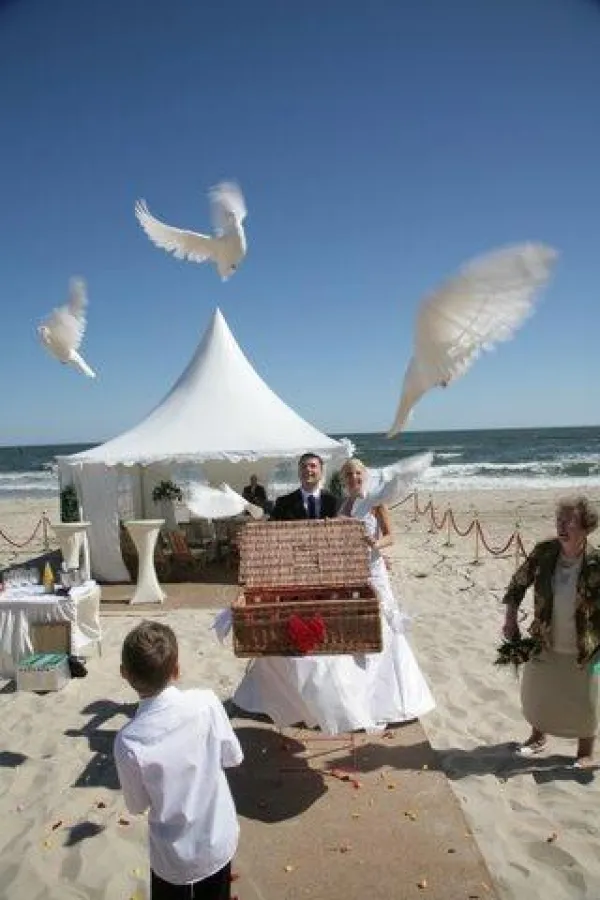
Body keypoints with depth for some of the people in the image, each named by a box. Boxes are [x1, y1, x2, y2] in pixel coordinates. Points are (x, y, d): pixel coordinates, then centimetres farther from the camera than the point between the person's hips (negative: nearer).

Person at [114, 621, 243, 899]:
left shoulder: (128, 741, -26)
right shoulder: (207, 703, -24)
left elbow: (137, 806, -9)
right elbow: (234, 757, -7)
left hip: (174, 858, -1)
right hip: (220, 843, 2)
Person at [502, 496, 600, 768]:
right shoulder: (544, 552, -13)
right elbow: (518, 583, 0)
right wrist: (511, 618, -5)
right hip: (545, 644, 3)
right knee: (536, 692, 20)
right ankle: (538, 737, 47)